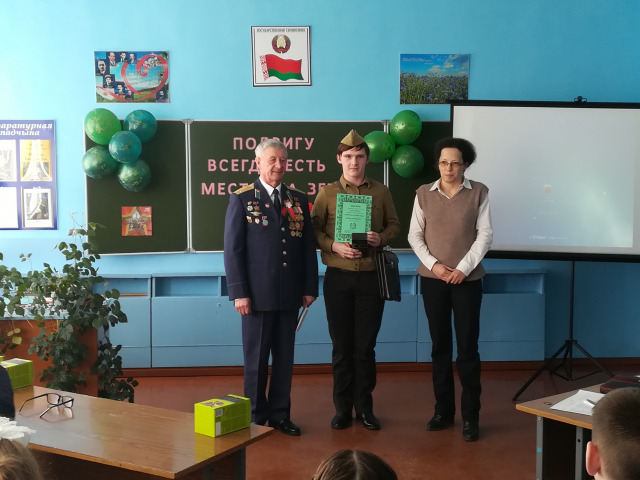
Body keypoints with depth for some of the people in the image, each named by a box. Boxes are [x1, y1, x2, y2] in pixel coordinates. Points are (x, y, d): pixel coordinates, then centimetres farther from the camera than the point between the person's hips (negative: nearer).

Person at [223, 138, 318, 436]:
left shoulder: (298, 199, 9)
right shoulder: (242, 199, -2)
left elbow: (308, 247, 9)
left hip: (289, 294, 4)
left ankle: (280, 414, 22)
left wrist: (310, 287, 3)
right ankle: (256, 417, 19)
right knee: (256, 358, 6)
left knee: (284, 357, 10)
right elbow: (232, 249, -6)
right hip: (258, 294, -3)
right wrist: (239, 292, -11)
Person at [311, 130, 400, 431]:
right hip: (338, 277, 0)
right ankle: (342, 408, 17)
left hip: (371, 277, 1)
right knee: (342, 345, 6)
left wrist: (381, 238, -11)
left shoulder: (381, 192, 6)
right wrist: (334, 246, -15)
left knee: (365, 346, 6)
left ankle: (364, 408, 17)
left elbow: (394, 225, 10)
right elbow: (313, 230, 2)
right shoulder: (327, 193, 3)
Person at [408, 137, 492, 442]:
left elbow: (485, 234, -3)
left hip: (467, 279, -2)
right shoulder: (424, 193, 5)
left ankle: (470, 416, 5)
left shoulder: (479, 192, 0)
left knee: (468, 347, -2)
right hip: (432, 278, 2)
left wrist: (463, 268, -12)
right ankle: (443, 409, 19)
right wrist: (433, 264, -10)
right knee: (439, 345, 9)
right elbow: (414, 235, 4)